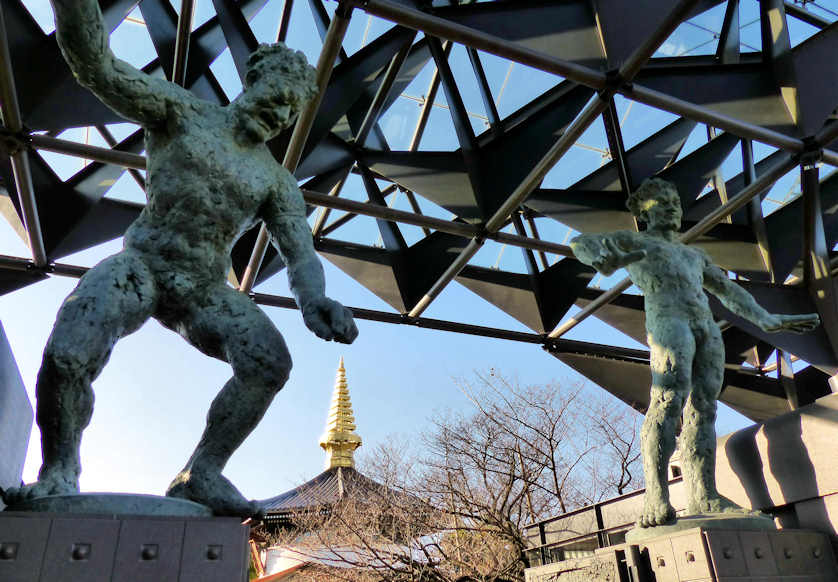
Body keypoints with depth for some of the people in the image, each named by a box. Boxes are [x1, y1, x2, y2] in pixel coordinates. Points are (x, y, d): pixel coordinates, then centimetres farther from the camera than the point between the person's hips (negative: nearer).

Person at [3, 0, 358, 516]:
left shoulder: (279, 182, 6)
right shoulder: (184, 112, 3)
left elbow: (301, 254, -5)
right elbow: (97, 66, -8)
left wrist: (313, 298, -28)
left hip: (206, 287, 2)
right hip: (139, 264, -2)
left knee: (271, 362, -22)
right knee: (66, 357, -27)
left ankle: (202, 474, -8)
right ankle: (59, 471, 1)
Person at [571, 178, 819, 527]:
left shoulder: (694, 255, 37)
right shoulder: (632, 241, 17)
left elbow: (728, 290, 40)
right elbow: (582, 243, 0)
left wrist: (767, 320, 34)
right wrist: (600, 259, -25)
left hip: (707, 329, 7)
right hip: (667, 321, -7)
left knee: (703, 410, -5)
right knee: (668, 401, -23)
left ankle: (703, 497, -8)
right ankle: (656, 501, -30)